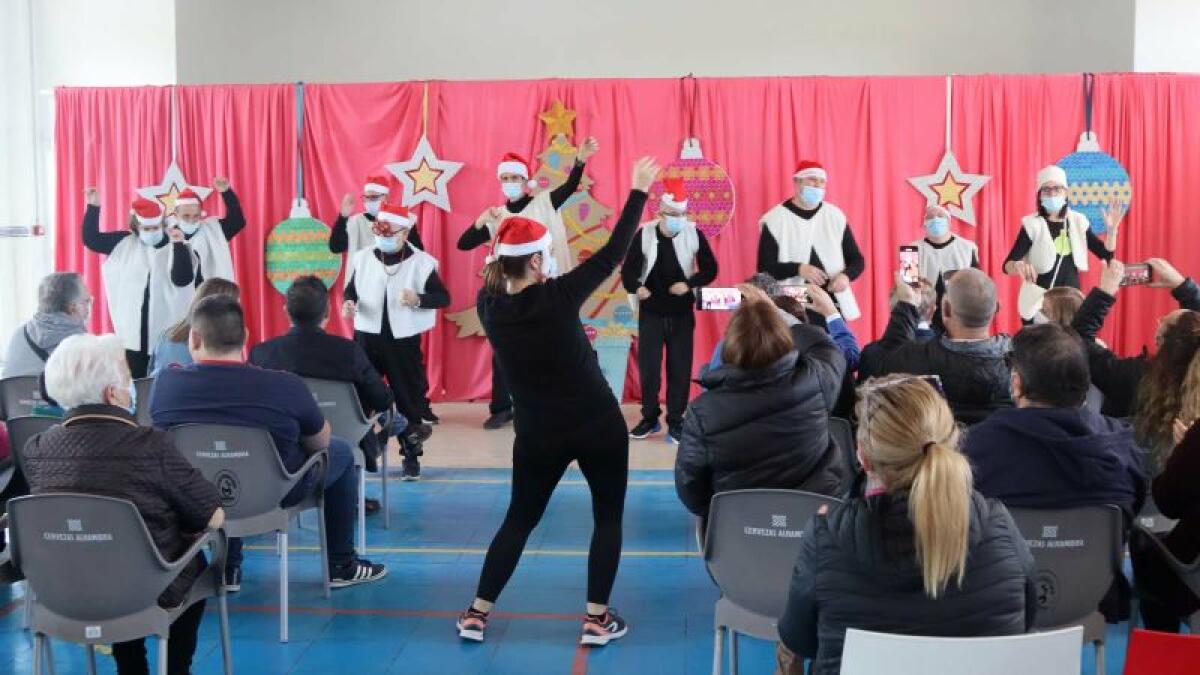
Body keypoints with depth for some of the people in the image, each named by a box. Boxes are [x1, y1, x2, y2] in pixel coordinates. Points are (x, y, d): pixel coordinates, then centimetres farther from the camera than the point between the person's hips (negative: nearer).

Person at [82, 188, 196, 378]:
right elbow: (91, 239, 7)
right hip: (132, 331, 2)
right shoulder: (125, 243, 5)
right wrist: (93, 207, -2)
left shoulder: (177, 247, -3)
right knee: (134, 379, 8)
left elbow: (182, 279, -16)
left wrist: (179, 245, -26)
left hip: (165, 332, -2)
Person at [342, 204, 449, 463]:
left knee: (409, 397, 4)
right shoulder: (363, 257, 4)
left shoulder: (422, 262, -7)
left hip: (404, 339, -3)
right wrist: (348, 303, -9)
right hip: (367, 336, 3)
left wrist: (418, 299, -23)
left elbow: (444, 297, -5)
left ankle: (412, 457, 16)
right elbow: (351, 288, 14)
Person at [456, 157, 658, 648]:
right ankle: (596, 619, 11)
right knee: (609, 517, 13)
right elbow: (612, 253, -11)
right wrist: (640, 189, -4)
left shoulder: (489, 307, -8)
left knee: (519, 519, 18)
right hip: (598, 426, -3)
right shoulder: (558, 297, -17)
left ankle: (477, 614, 17)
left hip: (538, 435, 4)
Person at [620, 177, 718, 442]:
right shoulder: (644, 235, -9)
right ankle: (650, 418, 21)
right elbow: (628, 270, -5)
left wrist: (689, 284, -16)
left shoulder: (694, 234, -6)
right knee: (648, 368, 5)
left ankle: (675, 421, 17)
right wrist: (636, 287, -25)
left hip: (682, 314, 0)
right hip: (651, 314, 0)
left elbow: (710, 269, 0)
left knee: (680, 369, 5)